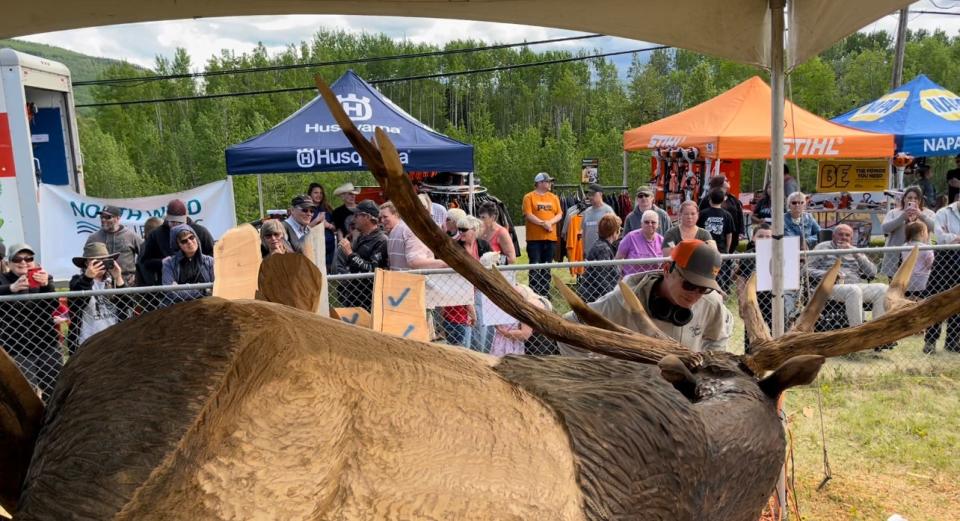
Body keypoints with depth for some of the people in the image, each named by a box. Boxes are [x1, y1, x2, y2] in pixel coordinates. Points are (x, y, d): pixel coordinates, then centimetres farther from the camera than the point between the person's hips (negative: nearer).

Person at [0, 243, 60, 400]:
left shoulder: (45, 278, 9)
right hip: (17, 350, -2)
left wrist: (46, 286, -27)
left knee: (56, 392, 5)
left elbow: (53, 305, -8)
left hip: (47, 346, 3)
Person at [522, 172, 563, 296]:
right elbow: (528, 215, -11)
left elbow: (559, 214, 7)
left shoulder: (554, 197, 12)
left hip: (550, 237, 5)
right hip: (534, 237, -4)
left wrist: (550, 222, -11)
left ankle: (545, 293, 17)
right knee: (535, 266, -4)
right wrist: (543, 223, -16)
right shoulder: (529, 197, -2)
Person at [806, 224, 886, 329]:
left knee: (883, 288, -21)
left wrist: (856, 254, 2)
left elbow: (872, 273, 12)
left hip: (858, 285, 5)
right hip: (833, 287, -5)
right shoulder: (823, 247, 16)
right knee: (854, 290, -36)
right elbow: (807, 269, 4)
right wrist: (825, 274, -14)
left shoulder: (855, 251, 26)